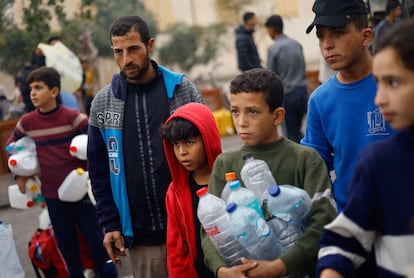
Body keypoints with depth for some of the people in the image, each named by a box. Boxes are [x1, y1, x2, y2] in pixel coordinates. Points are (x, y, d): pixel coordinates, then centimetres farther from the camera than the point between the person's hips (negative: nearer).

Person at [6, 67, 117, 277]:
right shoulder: (27, 122, 0)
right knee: (66, 243, 13)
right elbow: (11, 145, 18)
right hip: (52, 194, 3)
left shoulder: (72, 117, -12)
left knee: (96, 239, 4)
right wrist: (19, 174, 14)